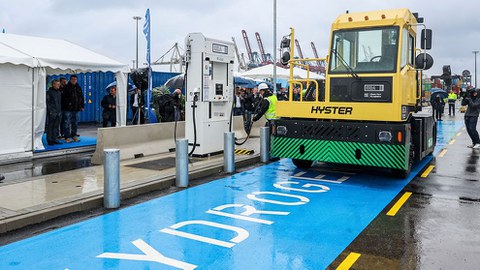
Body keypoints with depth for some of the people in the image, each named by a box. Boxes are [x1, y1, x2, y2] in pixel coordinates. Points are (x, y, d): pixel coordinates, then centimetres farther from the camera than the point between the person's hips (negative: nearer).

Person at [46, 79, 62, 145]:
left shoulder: (59, 92, 17)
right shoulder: (49, 92, -3)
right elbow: (47, 102, -7)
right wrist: (50, 111, -13)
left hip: (58, 113, 7)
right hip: (52, 113, -7)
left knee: (56, 126, 9)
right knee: (50, 127, -3)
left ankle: (54, 139, 15)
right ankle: (49, 140, 0)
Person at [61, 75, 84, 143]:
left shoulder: (78, 88, 16)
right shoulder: (66, 87, -2)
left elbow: (81, 97, 21)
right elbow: (63, 97, -8)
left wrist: (82, 106, 14)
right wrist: (67, 104, -17)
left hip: (76, 109, 6)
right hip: (67, 109, -5)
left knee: (75, 123, 12)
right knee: (67, 123, -5)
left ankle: (74, 135, 22)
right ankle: (67, 137, -1)